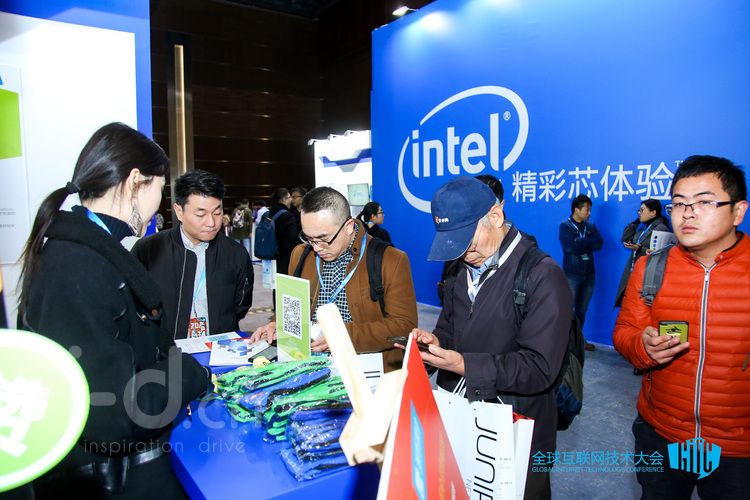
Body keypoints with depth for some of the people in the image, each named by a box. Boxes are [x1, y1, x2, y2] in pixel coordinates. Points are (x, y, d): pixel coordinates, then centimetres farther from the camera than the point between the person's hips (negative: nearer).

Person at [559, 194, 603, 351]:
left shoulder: (591, 226, 10)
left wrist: (580, 243, -14)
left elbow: (599, 244, -7)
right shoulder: (565, 226, -5)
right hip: (572, 274, -5)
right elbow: (571, 247, -20)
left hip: (589, 274, 5)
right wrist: (588, 243, -8)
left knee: (582, 310, 13)